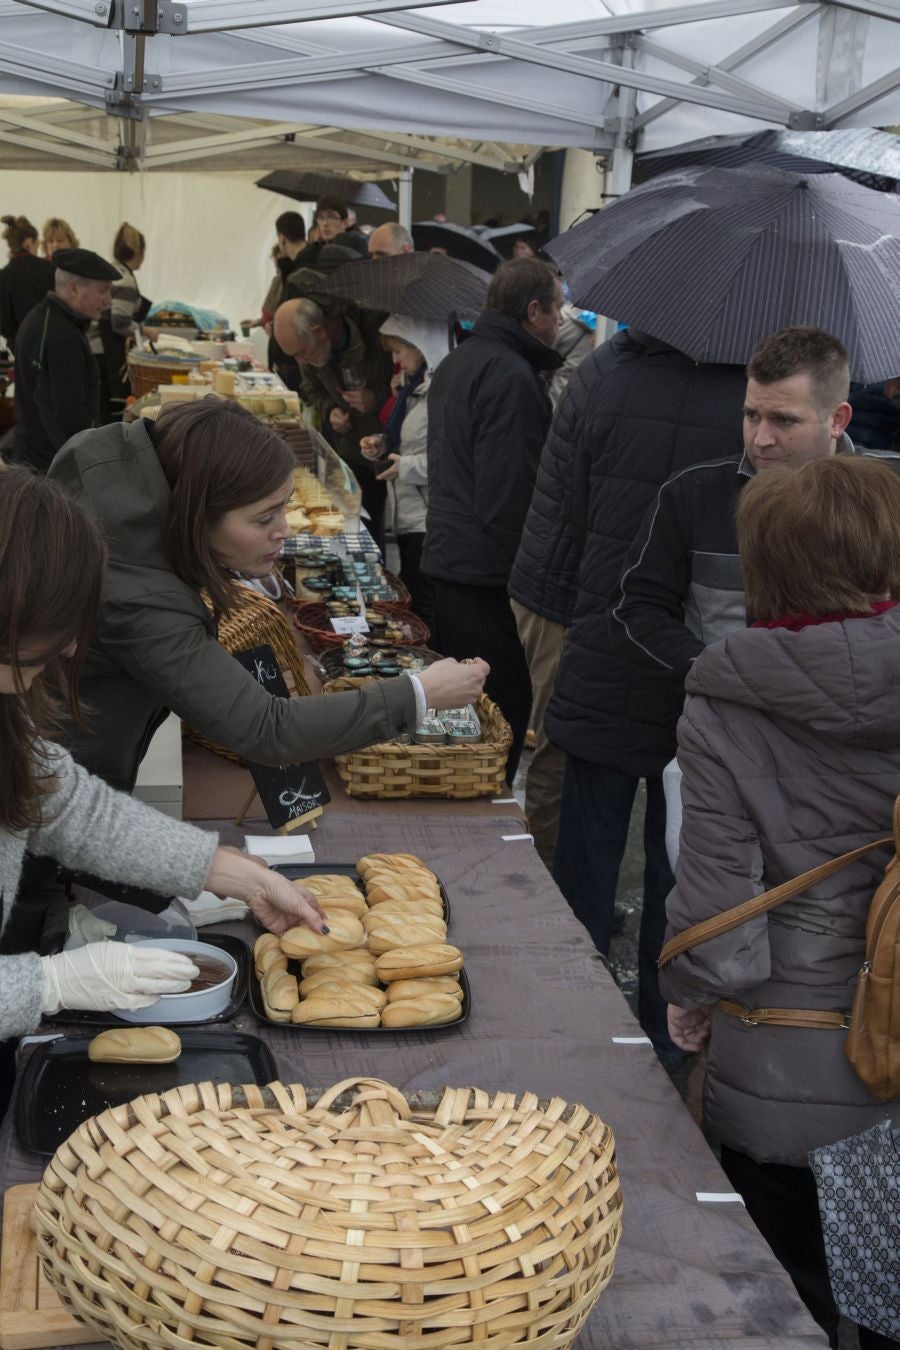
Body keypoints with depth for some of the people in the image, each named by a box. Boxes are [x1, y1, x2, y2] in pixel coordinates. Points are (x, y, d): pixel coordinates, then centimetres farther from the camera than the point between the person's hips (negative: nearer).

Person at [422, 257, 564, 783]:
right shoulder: (512, 376, -17)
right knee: (505, 703, -4)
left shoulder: (456, 364, 17)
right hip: (488, 572, -11)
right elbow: (510, 492, -22)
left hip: (447, 557, 11)